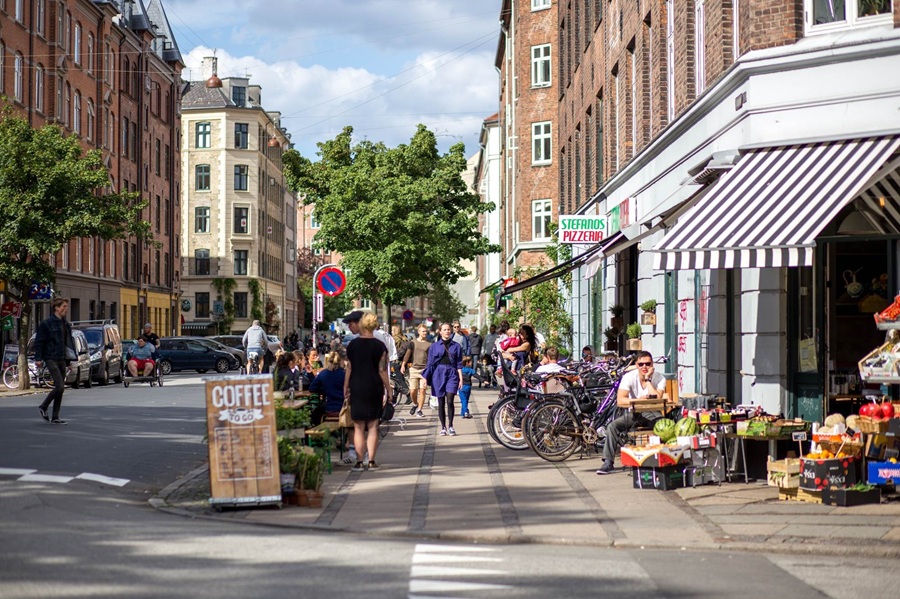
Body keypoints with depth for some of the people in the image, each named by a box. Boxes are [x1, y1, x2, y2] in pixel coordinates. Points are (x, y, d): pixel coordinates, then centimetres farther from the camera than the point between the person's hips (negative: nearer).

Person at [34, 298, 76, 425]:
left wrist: (69, 361, 16)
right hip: (51, 359, -7)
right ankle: (43, 407, 4)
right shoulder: (46, 324, -7)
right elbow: (39, 342, -7)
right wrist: (38, 358, -13)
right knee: (59, 387, -15)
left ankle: (55, 417, 11)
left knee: (60, 389, 6)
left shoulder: (66, 325, 13)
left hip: (62, 360, 7)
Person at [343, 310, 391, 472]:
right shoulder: (380, 346, -4)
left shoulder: (353, 345, -1)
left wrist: (345, 388, 12)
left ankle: (359, 462, 5)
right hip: (375, 389, 0)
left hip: (357, 388, 0)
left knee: (358, 428, 6)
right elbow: (382, 371, -5)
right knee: (373, 426, 7)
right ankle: (372, 461, 7)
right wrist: (388, 390, 2)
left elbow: (349, 369, 2)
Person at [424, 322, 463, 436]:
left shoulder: (456, 346, 9)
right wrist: (426, 378, 3)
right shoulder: (434, 346, 7)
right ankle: (443, 427, 10)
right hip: (438, 374, 1)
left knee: (450, 401, -12)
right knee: (441, 402, 3)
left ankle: (450, 426, -2)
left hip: (452, 373, -1)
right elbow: (430, 363, 8)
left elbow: (459, 364, 9)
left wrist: (461, 378, 2)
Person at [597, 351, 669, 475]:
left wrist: (647, 379, -23)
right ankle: (608, 461, -13)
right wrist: (638, 400, -34)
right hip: (634, 413, 1)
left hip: (651, 413, -1)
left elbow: (657, 399, -27)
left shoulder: (659, 378, -11)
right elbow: (620, 400, -20)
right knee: (612, 426, -22)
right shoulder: (629, 377, -11)